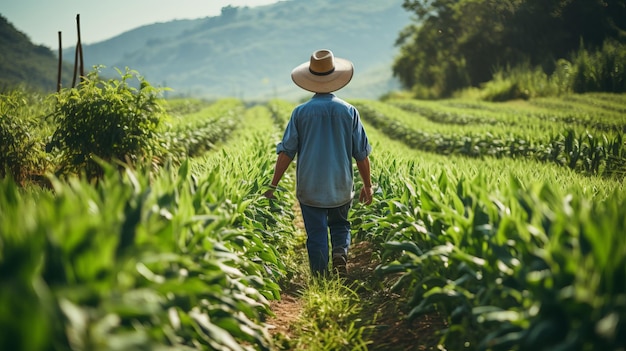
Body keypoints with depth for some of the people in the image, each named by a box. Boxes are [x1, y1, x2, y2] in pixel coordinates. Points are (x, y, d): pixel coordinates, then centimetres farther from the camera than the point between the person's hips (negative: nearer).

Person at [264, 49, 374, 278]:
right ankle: (340, 251, -5)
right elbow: (362, 154, 0)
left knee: (316, 235, 7)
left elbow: (286, 152, -7)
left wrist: (273, 185, 0)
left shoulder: (301, 112, -7)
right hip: (341, 188, 1)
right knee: (340, 225, 22)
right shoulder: (348, 111, -4)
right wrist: (367, 186, 11)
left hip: (310, 189, -1)